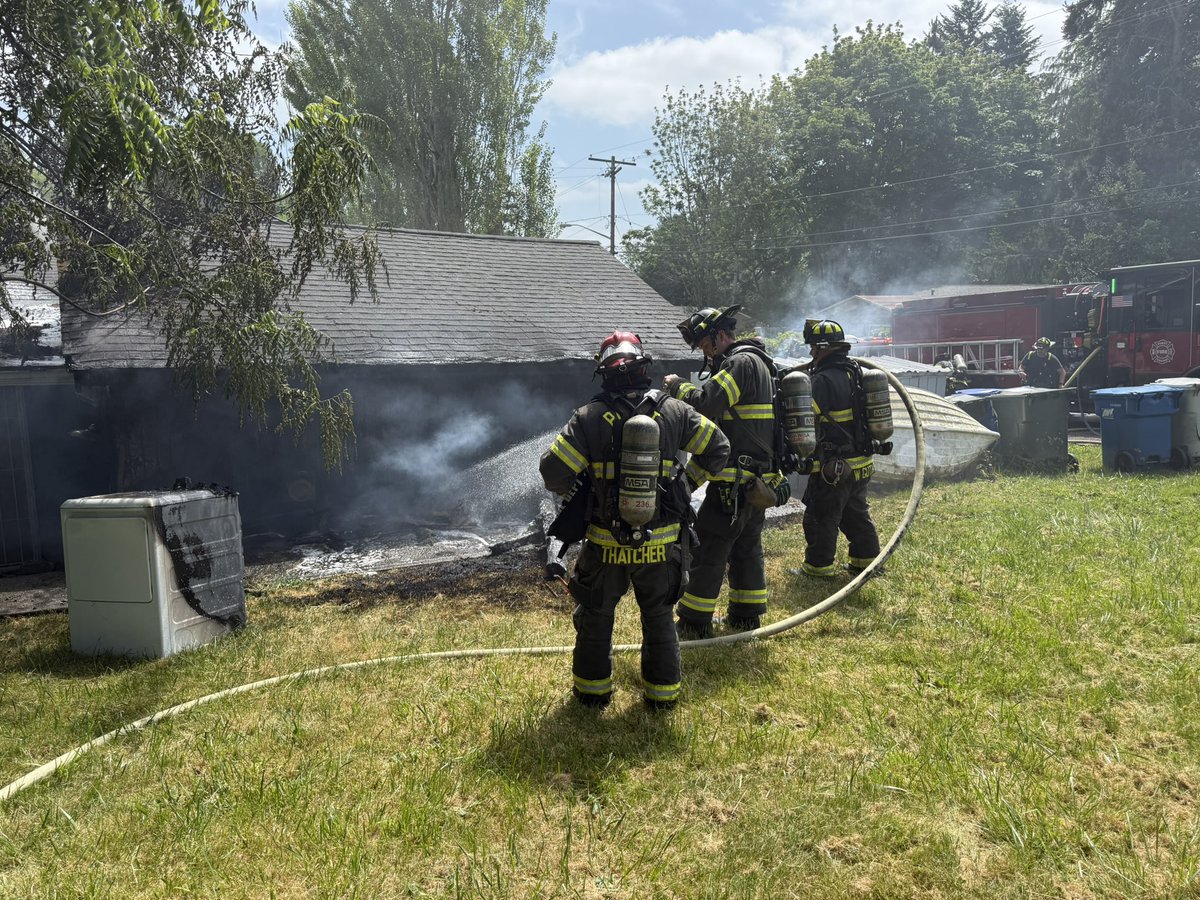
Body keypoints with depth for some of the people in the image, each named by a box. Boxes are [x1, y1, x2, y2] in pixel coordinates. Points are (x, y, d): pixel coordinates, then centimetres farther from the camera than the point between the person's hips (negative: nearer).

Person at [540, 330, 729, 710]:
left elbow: (553, 471, -13)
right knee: (659, 617, 20)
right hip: (662, 545, 2)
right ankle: (662, 693, 29)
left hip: (607, 545, -1)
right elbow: (717, 448, 4)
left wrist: (577, 496, 7)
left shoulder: (589, 417, -11)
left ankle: (593, 690, 32)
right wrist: (685, 483, 14)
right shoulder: (674, 411, -4)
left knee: (596, 615, 19)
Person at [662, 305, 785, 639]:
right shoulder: (759, 362, 18)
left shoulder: (741, 362, -14)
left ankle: (694, 622, 7)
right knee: (747, 548, 17)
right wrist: (686, 391, 6)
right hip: (761, 477, 10)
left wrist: (677, 385, -9)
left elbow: (705, 402, -26)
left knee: (709, 550, -1)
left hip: (735, 479, -10)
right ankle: (746, 615, 26)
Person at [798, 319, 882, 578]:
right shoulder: (854, 372, 9)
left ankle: (819, 566, 13)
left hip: (834, 467, -9)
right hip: (861, 463, 9)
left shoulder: (824, 379, -19)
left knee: (820, 517, 4)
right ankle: (866, 559, 29)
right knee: (856, 513, 21)